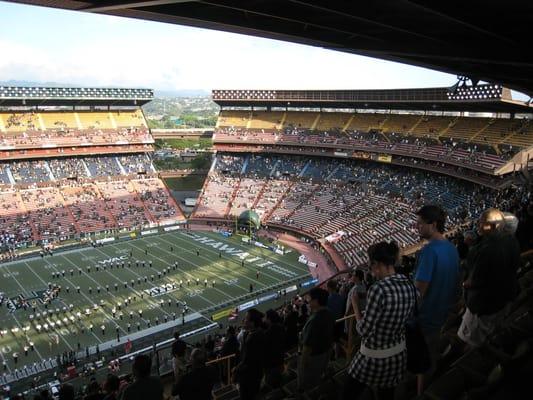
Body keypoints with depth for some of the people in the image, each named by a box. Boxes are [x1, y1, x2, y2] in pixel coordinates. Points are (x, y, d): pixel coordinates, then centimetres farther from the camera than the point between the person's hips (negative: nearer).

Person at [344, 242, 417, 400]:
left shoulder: (378, 289, -29)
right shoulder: (410, 285, -6)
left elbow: (363, 331, -21)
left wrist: (355, 305, -8)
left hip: (374, 358, -7)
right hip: (398, 355, 7)